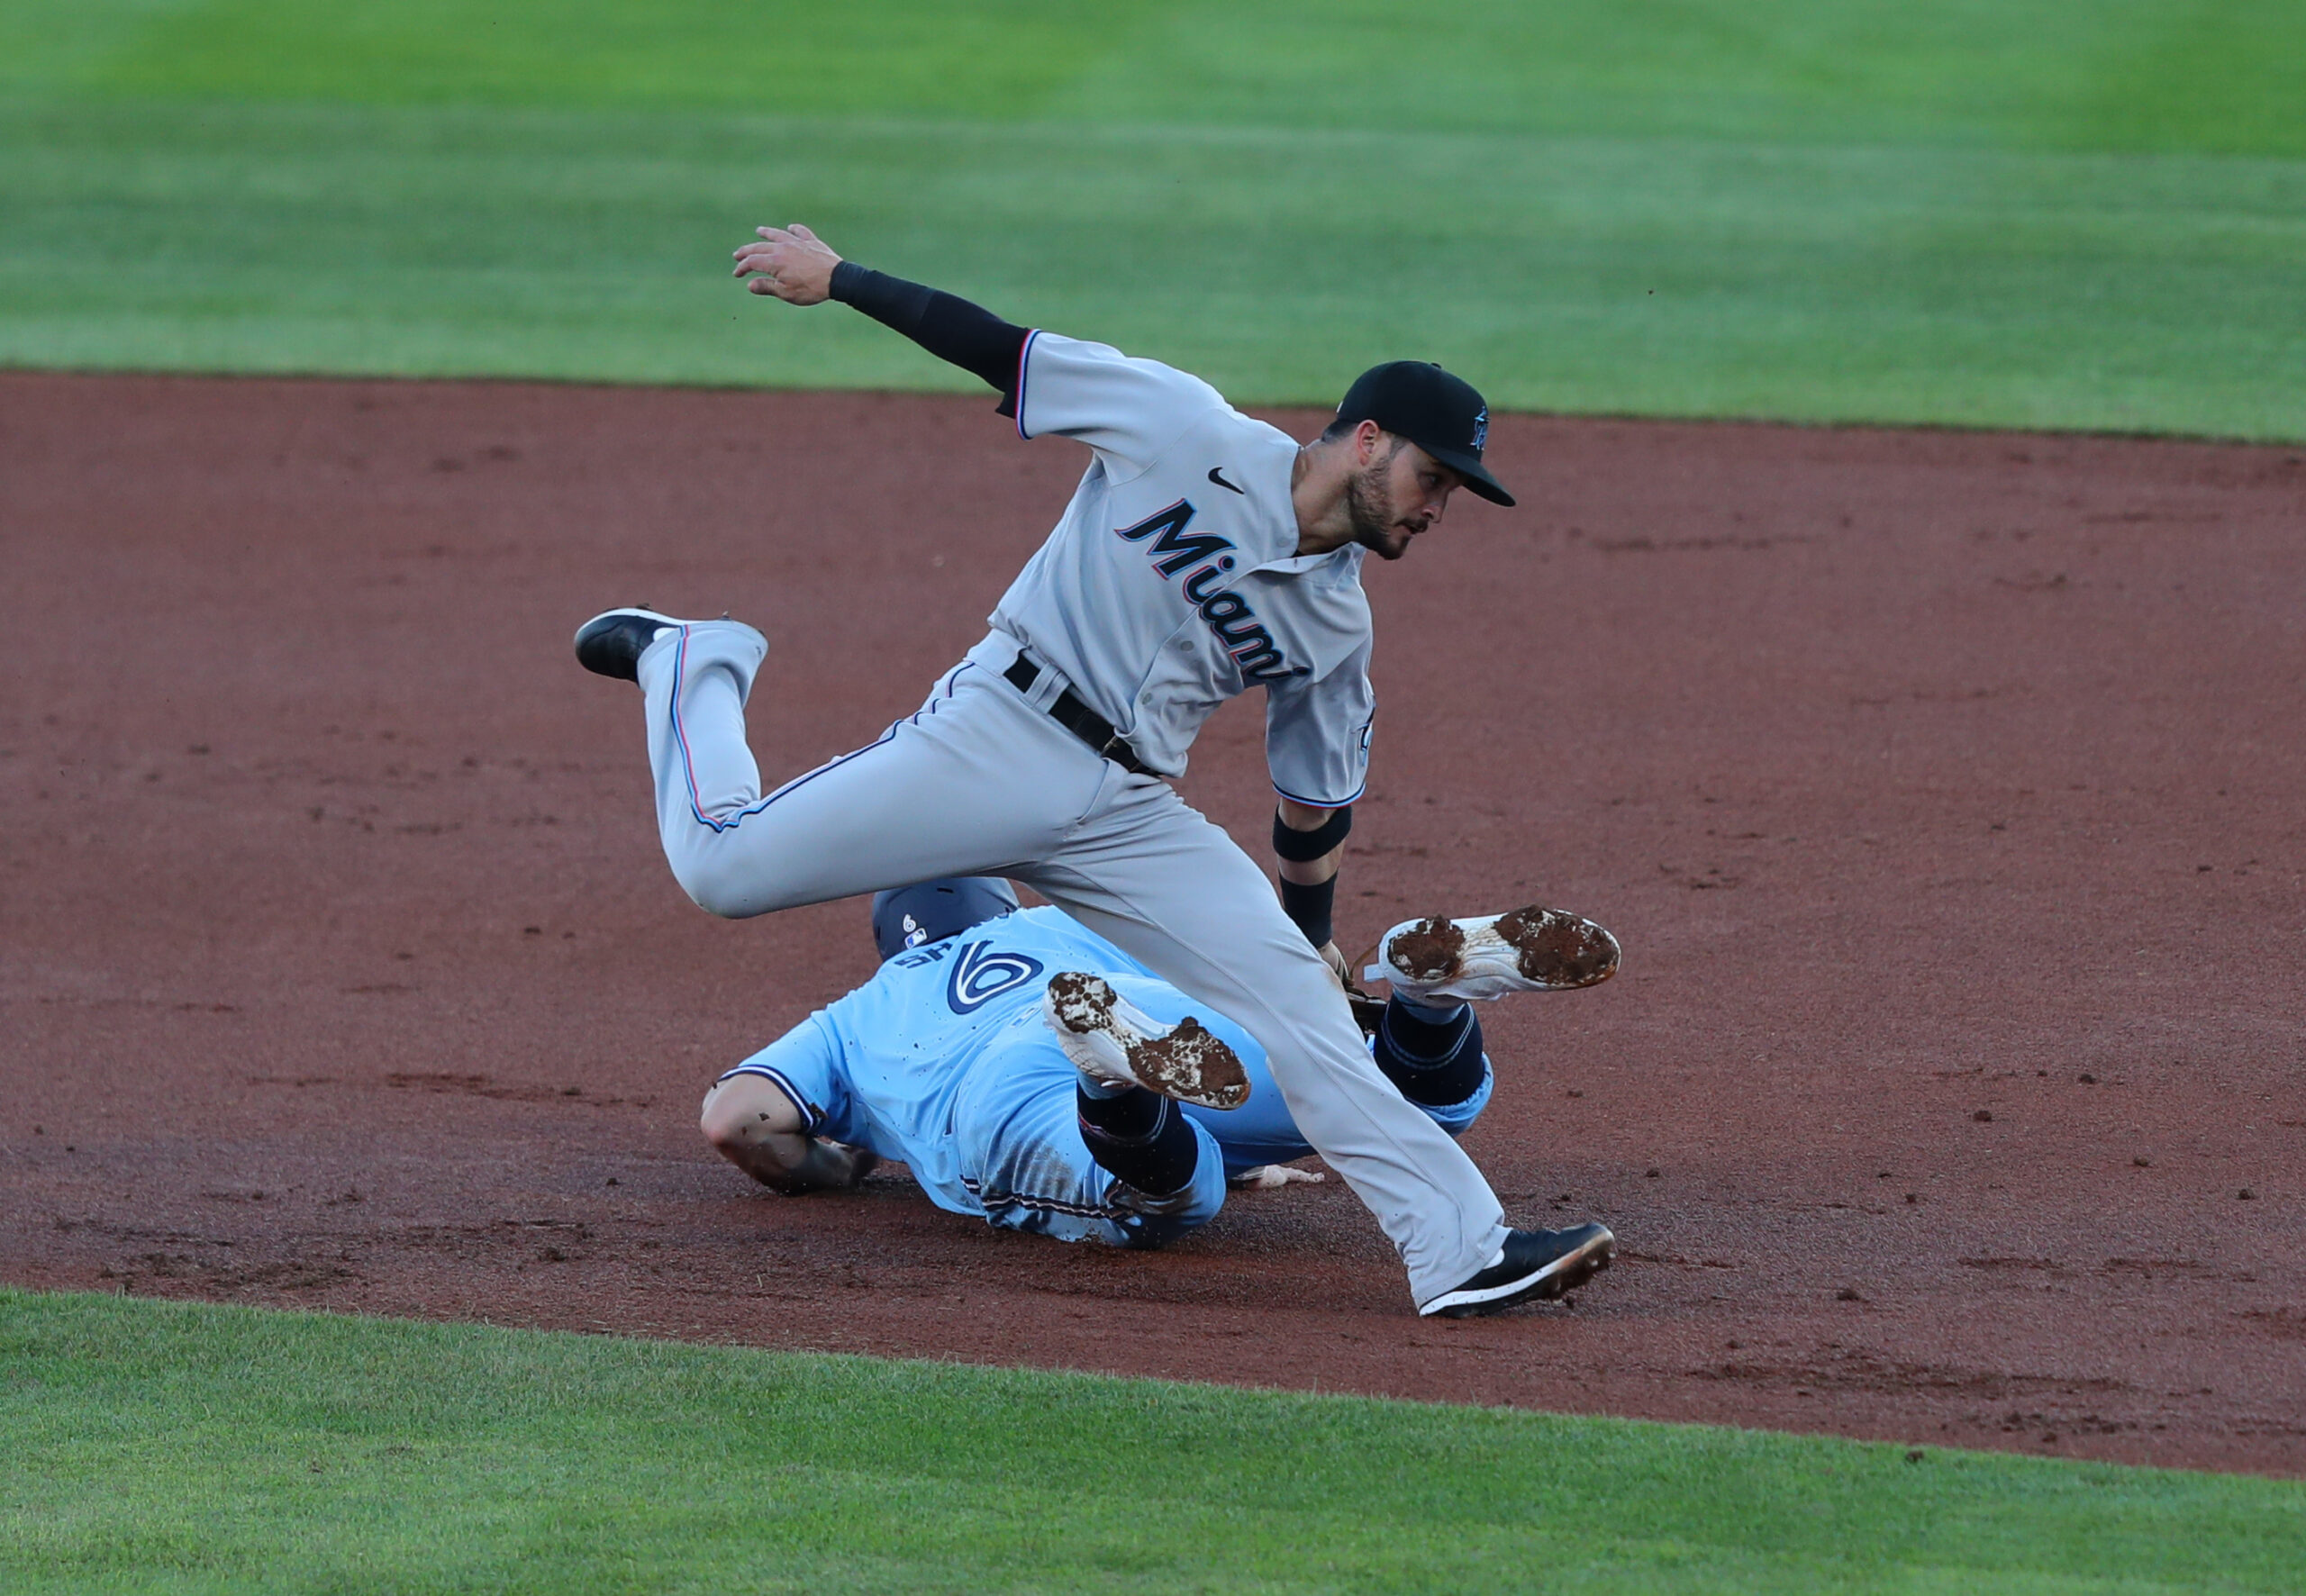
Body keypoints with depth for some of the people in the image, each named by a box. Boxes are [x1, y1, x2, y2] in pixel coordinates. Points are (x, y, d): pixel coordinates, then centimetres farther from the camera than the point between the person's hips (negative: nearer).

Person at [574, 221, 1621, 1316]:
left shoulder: (1339, 623, 12)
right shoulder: (1187, 432, -5)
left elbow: (1315, 797, 22)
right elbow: (1006, 352, -3)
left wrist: (1312, 939, 26)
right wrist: (837, 278, -3)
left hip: (1127, 815, 5)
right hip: (1003, 731, -4)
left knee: (1297, 999, -13)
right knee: (723, 867, -13)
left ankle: (1462, 1247, -16)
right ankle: (695, 665, 17)